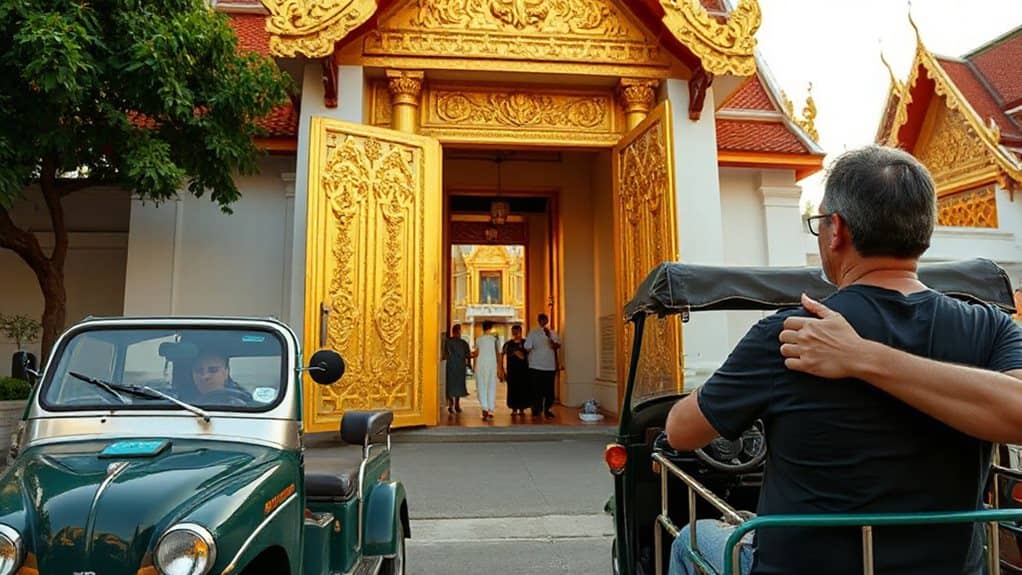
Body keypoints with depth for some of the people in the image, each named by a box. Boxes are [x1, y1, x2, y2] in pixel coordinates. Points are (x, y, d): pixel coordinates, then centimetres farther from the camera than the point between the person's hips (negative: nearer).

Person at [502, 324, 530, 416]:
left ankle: (522, 408, 9)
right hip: (511, 370, 1)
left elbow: (528, 357, 4)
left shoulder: (525, 343, 5)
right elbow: (504, 357, 9)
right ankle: (514, 409, 8)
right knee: (512, 389, 0)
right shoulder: (508, 344, 9)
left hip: (523, 370, -1)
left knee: (523, 389, -1)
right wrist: (505, 370, 4)